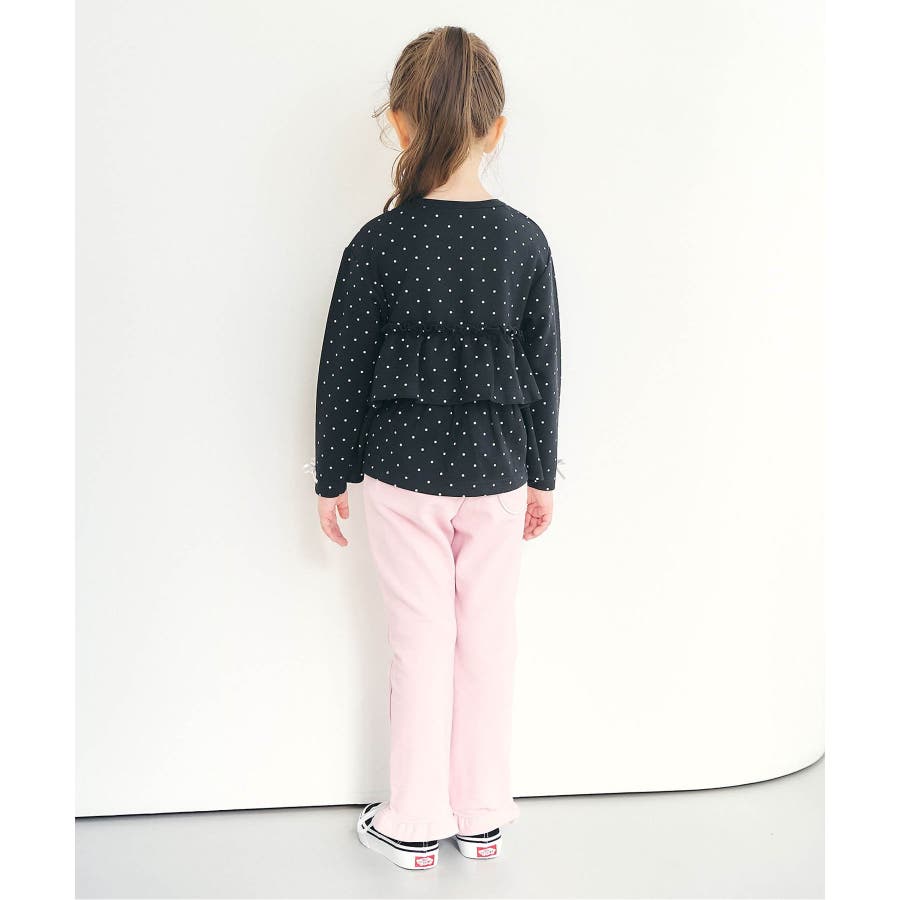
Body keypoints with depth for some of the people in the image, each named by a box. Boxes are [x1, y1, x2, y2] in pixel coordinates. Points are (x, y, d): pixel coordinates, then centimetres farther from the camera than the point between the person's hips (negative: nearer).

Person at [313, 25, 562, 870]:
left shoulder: (377, 244, -11)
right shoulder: (524, 241, -4)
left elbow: (344, 373, -6)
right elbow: (544, 370, 1)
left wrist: (332, 478, 6)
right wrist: (541, 475, 12)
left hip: (403, 472, -2)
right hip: (496, 472, 2)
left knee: (422, 641, 9)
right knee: (489, 640, 12)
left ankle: (417, 824, 22)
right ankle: (483, 817, 26)